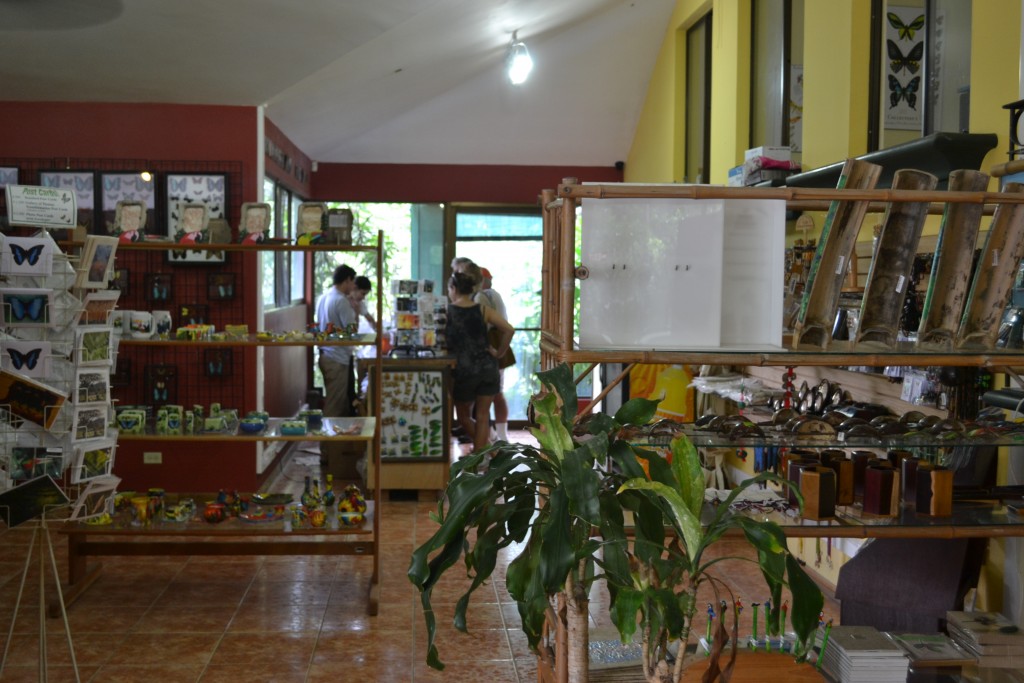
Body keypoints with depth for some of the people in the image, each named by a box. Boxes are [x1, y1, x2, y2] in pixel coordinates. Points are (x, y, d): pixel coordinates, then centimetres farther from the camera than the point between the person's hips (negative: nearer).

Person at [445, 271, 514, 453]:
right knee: (482, 416, 8)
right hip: (487, 368, 2)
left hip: (463, 371, -2)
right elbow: (508, 330, -6)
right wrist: (499, 352, 4)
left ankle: (484, 447, 20)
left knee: (463, 415, 18)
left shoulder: (447, 311, -3)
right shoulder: (483, 310, 2)